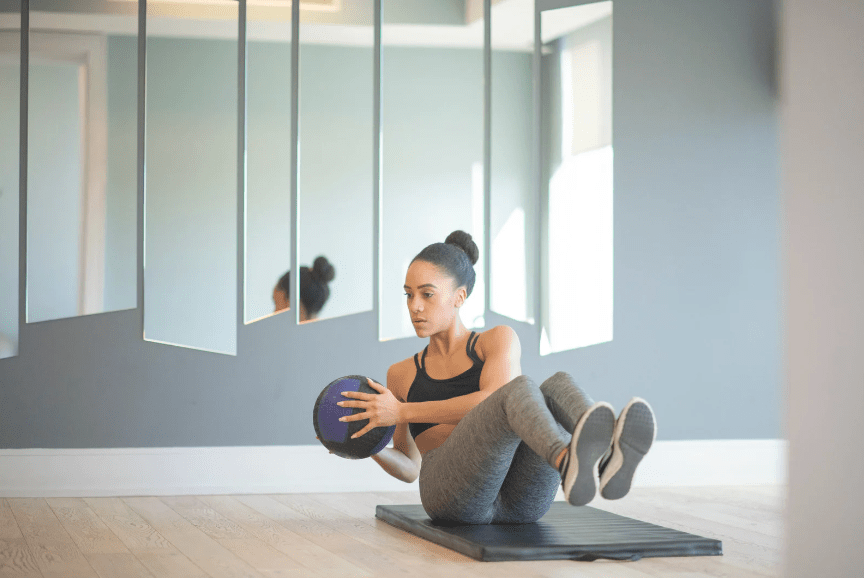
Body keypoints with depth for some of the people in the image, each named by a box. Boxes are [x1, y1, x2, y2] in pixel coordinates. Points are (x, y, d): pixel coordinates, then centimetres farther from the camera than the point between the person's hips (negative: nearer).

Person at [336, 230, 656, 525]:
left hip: (519, 500, 1)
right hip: (452, 495, -1)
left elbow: (490, 402, -5)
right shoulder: (401, 375, 26)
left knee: (558, 385, -29)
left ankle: (607, 461, -63)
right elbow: (408, 467, 28)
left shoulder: (499, 341, 16)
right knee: (521, 389, -31)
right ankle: (572, 464, -67)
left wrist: (402, 413, -9)